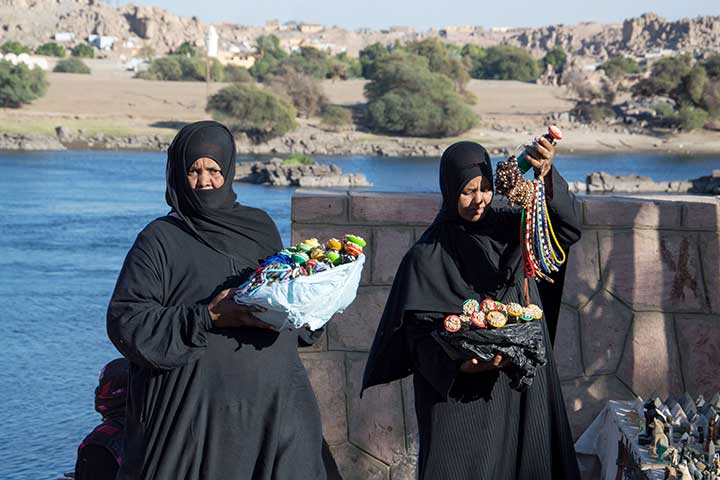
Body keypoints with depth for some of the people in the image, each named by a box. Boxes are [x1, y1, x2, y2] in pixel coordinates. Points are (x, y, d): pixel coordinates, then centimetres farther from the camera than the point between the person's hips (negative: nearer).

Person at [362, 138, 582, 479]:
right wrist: (460, 365, -28)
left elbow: (565, 230, -13)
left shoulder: (507, 227, 4)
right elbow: (420, 332, -10)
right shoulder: (427, 256, -6)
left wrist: (547, 178, -30)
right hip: (457, 394, -4)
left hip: (519, 385, 4)